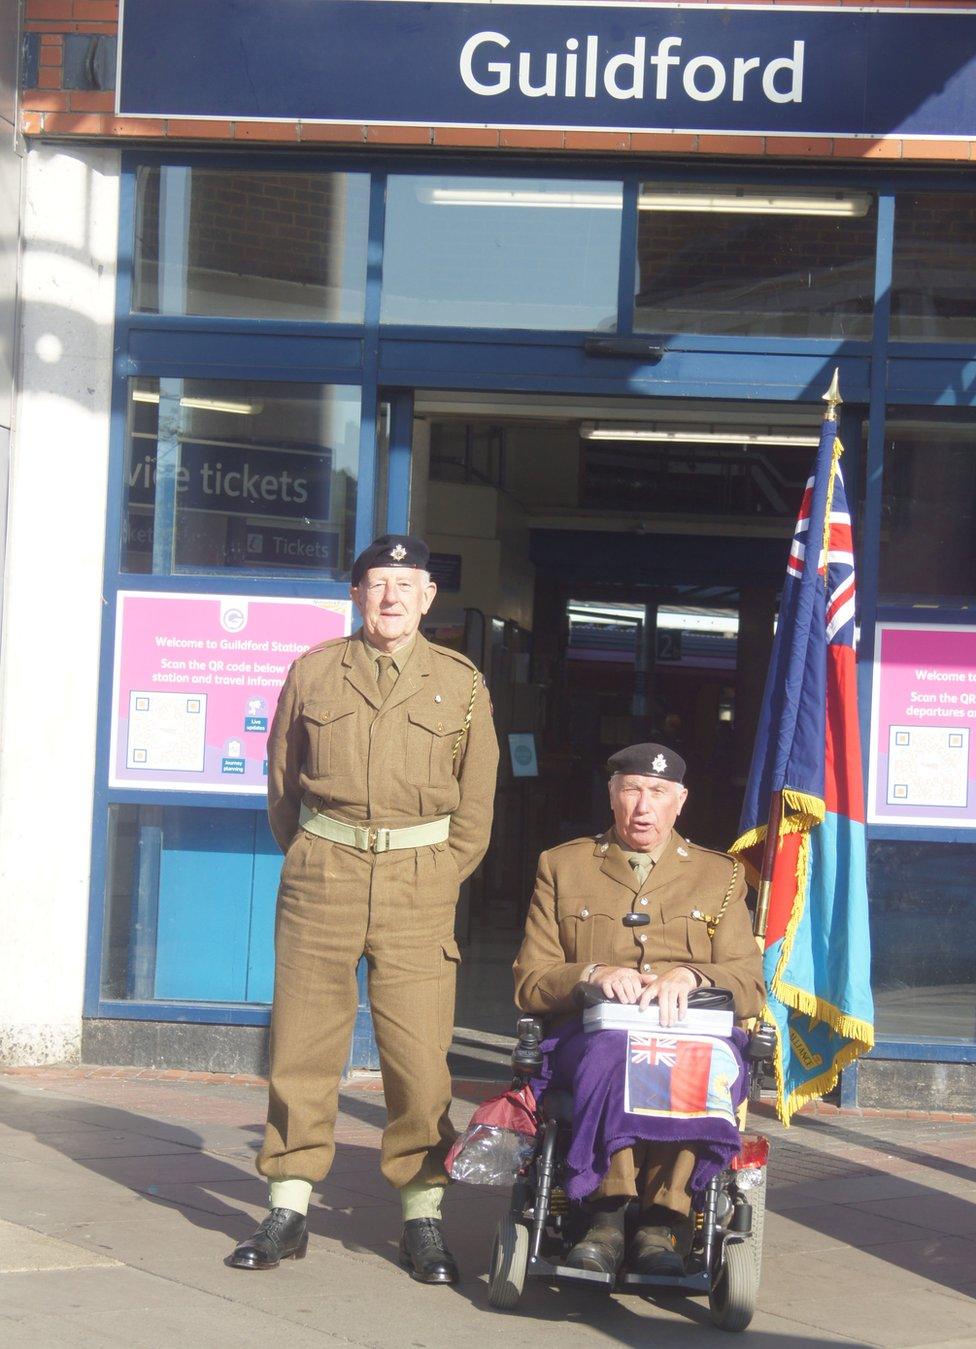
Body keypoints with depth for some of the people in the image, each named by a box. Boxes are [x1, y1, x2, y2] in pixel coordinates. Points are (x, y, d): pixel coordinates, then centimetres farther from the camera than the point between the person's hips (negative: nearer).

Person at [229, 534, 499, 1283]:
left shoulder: (461, 683, 7)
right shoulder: (313, 673, 8)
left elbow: (476, 804, 10)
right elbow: (282, 781, 15)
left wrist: (439, 882, 6)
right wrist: (311, 861, 12)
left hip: (421, 885, -1)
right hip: (321, 871, 1)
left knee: (419, 1053, -4)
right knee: (303, 1044, 1)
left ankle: (423, 1215, 4)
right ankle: (289, 1210, 9)